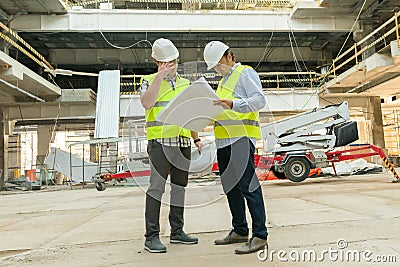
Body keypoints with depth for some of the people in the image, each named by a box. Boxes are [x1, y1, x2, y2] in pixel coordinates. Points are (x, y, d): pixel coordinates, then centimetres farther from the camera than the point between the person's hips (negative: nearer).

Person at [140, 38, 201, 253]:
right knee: (157, 187, -7)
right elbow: (146, 104, -17)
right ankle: (152, 237, 1)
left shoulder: (185, 84, 18)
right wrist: (160, 76, -17)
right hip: (160, 142, -5)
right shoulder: (149, 81, 4)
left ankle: (177, 231, 20)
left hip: (183, 143, 6)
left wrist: (197, 138, 15)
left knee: (179, 187, 9)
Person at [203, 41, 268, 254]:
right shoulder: (224, 80, 27)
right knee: (230, 186, 12)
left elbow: (259, 100, -14)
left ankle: (260, 236, -3)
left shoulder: (245, 73, 0)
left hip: (241, 137, -9)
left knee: (248, 185, -11)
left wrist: (233, 104, -28)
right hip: (224, 140, 9)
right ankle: (240, 231, 23)